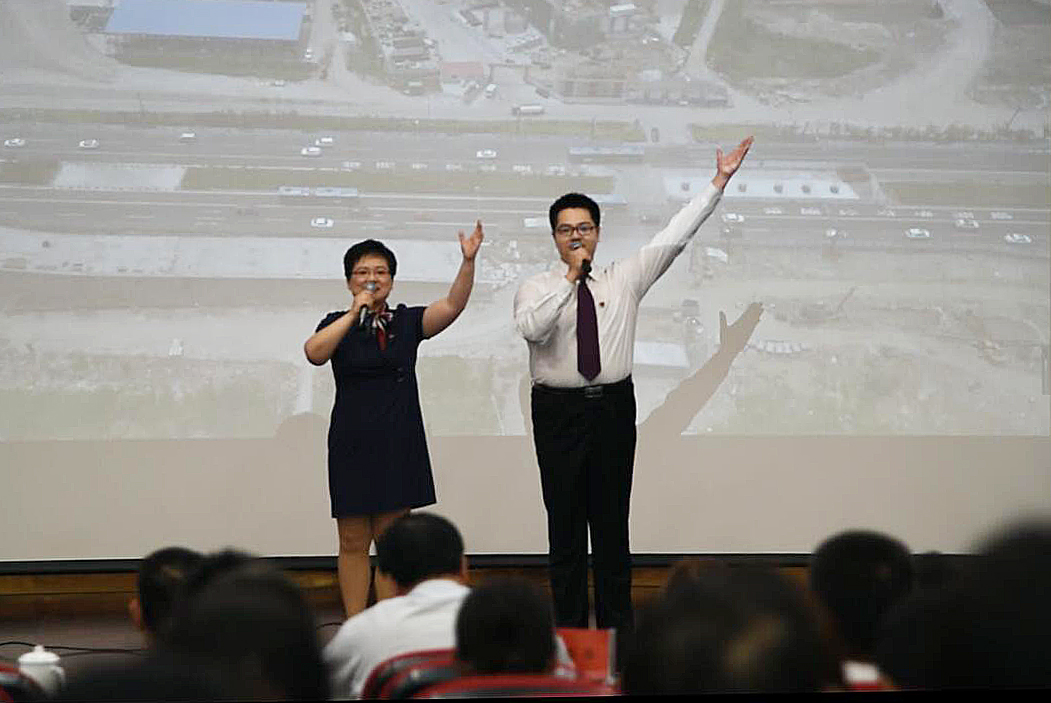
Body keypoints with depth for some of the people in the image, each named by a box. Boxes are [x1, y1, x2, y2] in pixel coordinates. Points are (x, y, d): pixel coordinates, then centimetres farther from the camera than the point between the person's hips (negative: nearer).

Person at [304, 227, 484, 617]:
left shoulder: (407, 322, 5)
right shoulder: (337, 324, 3)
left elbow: (452, 305, -10)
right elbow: (314, 353, -17)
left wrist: (468, 262, -24)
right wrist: (355, 313, -18)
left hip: (400, 444, 1)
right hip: (352, 445, -1)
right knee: (353, 543, 3)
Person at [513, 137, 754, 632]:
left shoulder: (625, 279, 8)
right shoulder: (536, 289, 2)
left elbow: (674, 237, 4)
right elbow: (531, 327, -19)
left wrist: (719, 182, 1)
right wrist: (571, 279, -18)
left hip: (614, 408, 2)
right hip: (558, 410, -2)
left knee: (613, 523, 6)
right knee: (565, 525, 2)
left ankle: (617, 628, 11)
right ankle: (570, 627, 8)